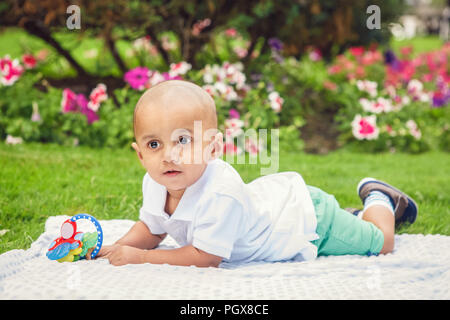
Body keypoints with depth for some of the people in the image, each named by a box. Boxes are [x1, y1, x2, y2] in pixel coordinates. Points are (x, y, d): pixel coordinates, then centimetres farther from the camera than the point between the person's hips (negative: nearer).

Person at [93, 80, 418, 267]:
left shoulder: (220, 194, -46)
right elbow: (151, 229, -2)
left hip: (308, 217, -7)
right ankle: (356, 216, 52)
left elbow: (206, 257, -40)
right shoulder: (155, 186, -21)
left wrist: (139, 258, -38)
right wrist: (118, 248, -21)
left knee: (381, 243, 14)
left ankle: (378, 200, 39)